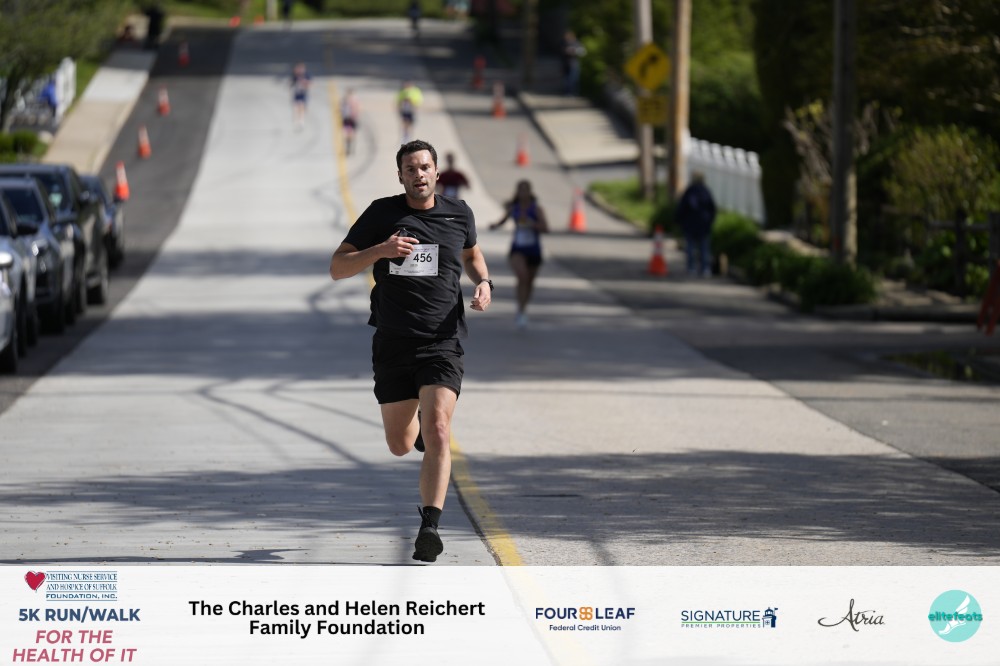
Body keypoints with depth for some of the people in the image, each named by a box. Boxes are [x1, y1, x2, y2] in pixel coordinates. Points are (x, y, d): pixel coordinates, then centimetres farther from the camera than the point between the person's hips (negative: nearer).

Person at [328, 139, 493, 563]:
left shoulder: (459, 214, 5)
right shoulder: (381, 214, -1)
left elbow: (471, 253, 27)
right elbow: (337, 268, -2)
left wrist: (483, 283, 6)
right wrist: (380, 250, -19)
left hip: (442, 341, -1)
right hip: (393, 342, 1)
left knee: (437, 431, -21)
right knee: (400, 446, 10)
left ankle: (429, 527, -23)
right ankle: (416, 423, 48)